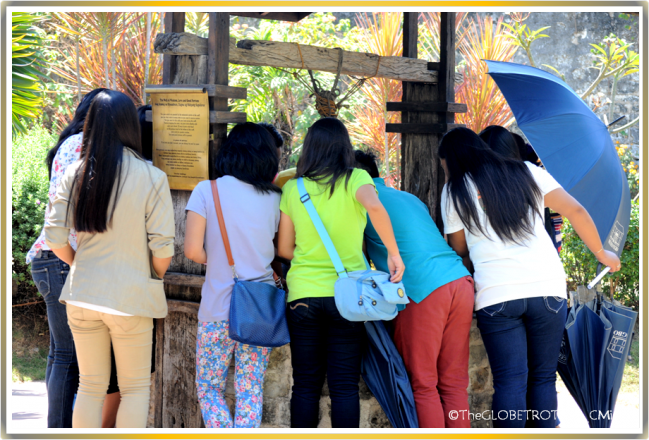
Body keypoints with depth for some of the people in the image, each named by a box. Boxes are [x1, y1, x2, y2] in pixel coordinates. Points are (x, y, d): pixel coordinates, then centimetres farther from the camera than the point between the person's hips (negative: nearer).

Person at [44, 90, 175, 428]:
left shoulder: (75, 175, 0)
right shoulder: (151, 178, -11)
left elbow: (55, 240, -1)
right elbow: (162, 248, -12)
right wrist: (153, 281, 8)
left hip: (83, 296, 4)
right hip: (131, 297, -3)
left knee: (90, 387, 14)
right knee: (136, 388, 9)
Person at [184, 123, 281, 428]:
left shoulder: (207, 191, -6)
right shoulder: (274, 198, 3)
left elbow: (193, 250, -9)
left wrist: (216, 262, 10)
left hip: (219, 310, -3)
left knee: (209, 388, 11)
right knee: (251, 392, 10)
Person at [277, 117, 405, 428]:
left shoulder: (293, 188, 6)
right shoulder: (355, 179, -2)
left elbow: (284, 249, 9)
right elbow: (375, 207, -24)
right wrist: (394, 253, -15)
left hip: (302, 294, 2)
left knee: (306, 385, 8)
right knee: (345, 387, 3)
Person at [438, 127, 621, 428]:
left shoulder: (455, 191, 9)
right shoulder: (527, 172, 15)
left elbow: (459, 249, 16)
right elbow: (576, 211, 12)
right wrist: (601, 253, 23)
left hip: (495, 293, -2)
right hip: (547, 288, 2)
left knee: (510, 382, -2)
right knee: (543, 378, 9)